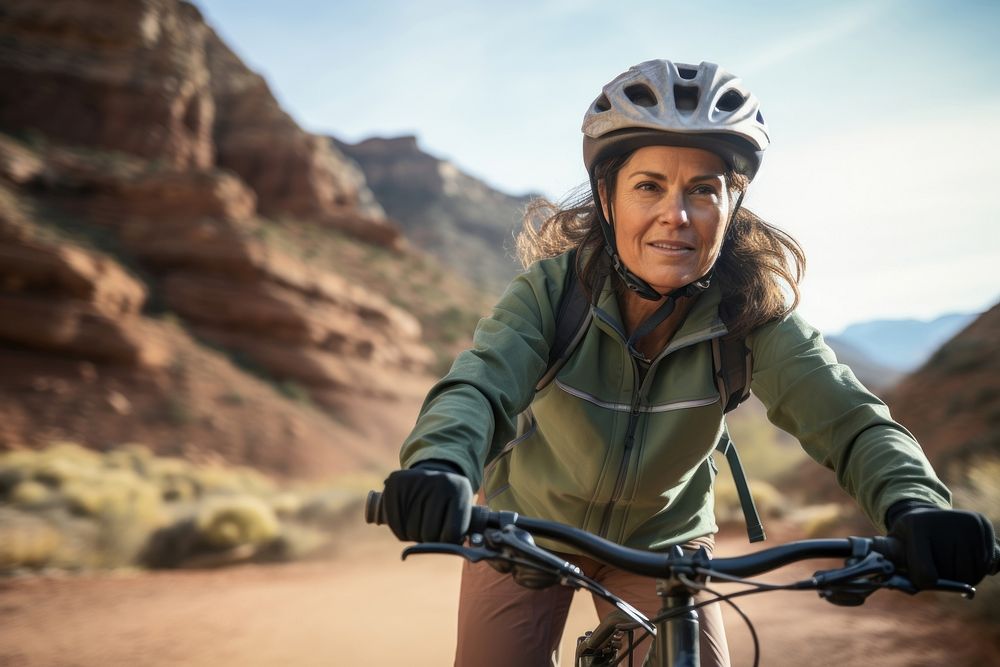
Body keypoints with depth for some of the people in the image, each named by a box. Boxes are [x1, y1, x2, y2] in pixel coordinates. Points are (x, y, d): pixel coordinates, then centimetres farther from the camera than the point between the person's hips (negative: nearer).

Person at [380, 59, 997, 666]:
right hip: (528, 526, -1)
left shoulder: (752, 313, -22)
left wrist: (914, 504, -52)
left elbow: (847, 415, -31)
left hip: (662, 540, 1)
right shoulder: (553, 290, -26)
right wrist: (438, 465, -63)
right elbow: (478, 384, -40)